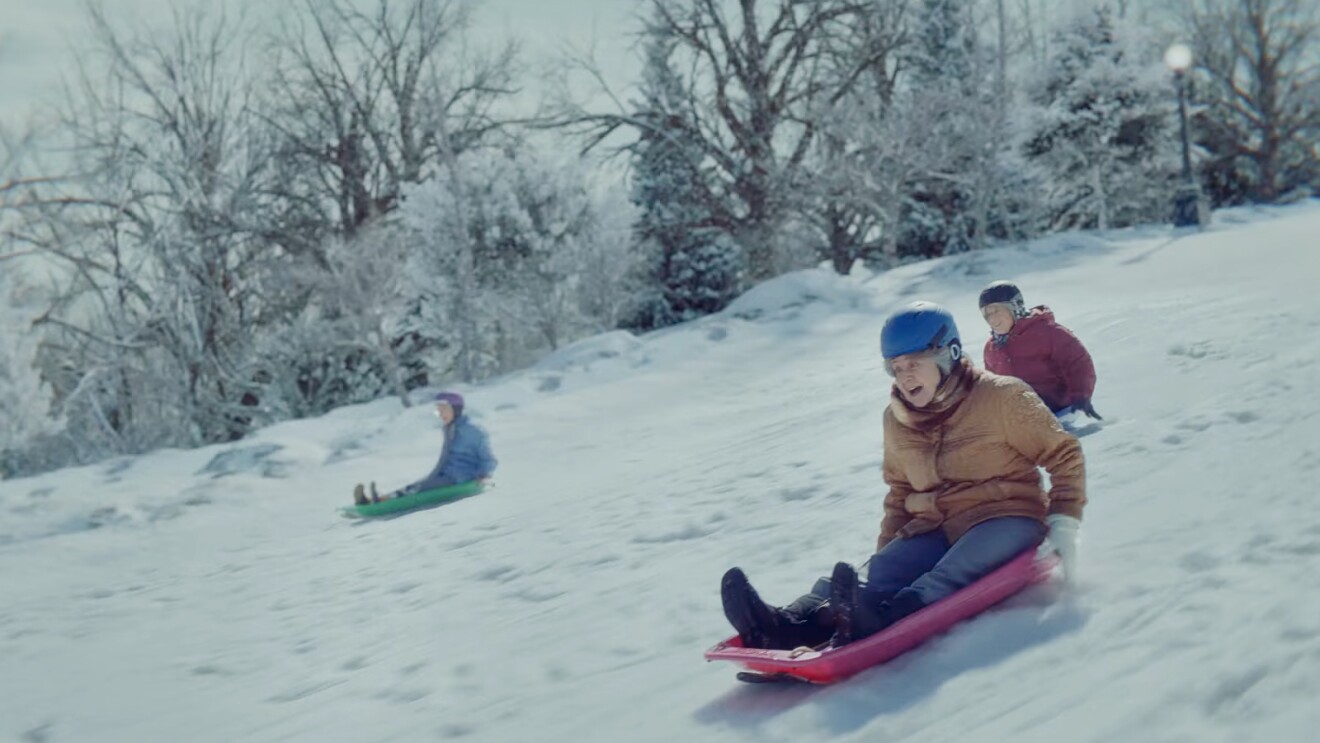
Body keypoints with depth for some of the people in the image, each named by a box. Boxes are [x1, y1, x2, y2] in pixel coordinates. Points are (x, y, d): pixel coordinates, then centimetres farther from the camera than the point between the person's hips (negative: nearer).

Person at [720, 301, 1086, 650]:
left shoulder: (1000, 397, -7)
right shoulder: (897, 421, 9)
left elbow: (1063, 453, -2)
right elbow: (899, 490, 22)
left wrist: (1063, 523, -12)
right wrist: (887, 546, 12)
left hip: (1007, 521, -4)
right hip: (938, 529, 4)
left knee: (951, 571, -36)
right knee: (880, 572, -24)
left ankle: (878, 619, -65)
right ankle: (794, 623, -50)